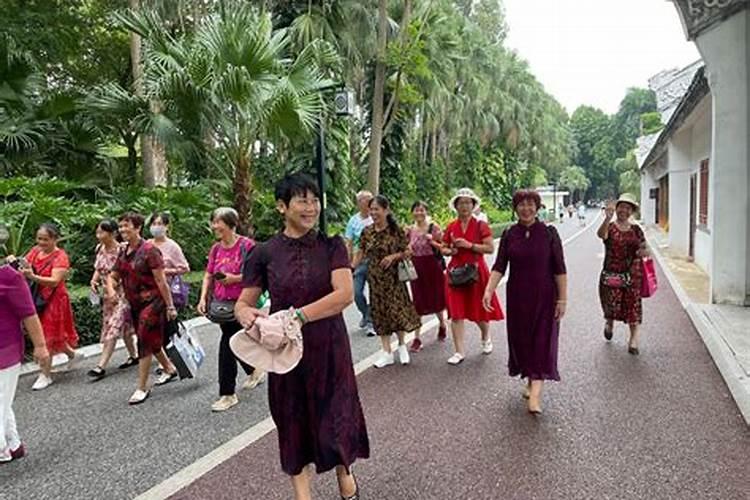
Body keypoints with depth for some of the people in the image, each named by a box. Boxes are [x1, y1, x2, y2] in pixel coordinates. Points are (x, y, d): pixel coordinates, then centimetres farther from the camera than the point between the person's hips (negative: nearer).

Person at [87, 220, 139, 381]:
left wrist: (114, 283, -21)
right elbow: (98, 269, 15)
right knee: (124, 327, 16)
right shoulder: (99, 249, 3)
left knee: (113, 329, -8)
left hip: (122, 294, -7)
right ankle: (133, 356, 29)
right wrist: (94, 280, -2)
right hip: (107, 295, 7)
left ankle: (101, 366, -7)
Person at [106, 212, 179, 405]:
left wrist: (170, 306, -16)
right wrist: (111, 290, -8)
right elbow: (112, 276, 15)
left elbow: (161, 281, -17)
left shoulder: (149, 250, -15)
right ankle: (170, 369, 38)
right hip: (135, 304, 8)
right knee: (151, 341, 17)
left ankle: (142, 388, 7)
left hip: (152, 302, -8)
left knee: (145, 342, -4)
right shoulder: (124, 253, 7)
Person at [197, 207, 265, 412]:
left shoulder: (246, 245, -11)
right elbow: (208, 276, 11)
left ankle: (227, 394, 6)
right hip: (221, 303, 7)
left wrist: (236, 278, -20)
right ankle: (255, 371, 42)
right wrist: (203, 298, 1)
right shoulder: (215, 249, 8)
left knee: (227, 346, -6)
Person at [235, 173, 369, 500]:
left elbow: (344, 294, -19)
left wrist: (297, 316, -29)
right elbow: (242, 303, -1)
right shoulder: (265, 253, -5)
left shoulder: (331, 246, -6)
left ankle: (344, 472, 44)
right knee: (293, 418, 14)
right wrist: (246, 313, -25)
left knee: (337, 413, 13)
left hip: (329, 347, 0)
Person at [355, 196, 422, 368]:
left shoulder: (396, 230, -8)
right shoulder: (367, 232, 3)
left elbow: (407, 252, -4)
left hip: (393, 278, -4)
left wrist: (393, 256, -19)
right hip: (375, 279, 4)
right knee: (379, 312, 7)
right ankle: (387, 352, 19)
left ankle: (402, 344, 24)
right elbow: (362, 253, 8)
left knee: (397, 310, -3)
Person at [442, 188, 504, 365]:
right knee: (456, 313, -2)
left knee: (479, 311, 9)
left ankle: (486, 339, 39)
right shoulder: (451, 227, 6)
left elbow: (490, 248, -11)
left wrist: (469, 245, -18)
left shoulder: (480, 225, -3)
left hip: (476, 271, -2)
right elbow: (444, 249, 14)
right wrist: (450, 251, -8)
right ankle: (460, 351, 7)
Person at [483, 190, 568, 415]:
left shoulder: (549, 233, -6)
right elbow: (499, 266, -5)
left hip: (544, 296, -2)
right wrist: (489, 290, -19)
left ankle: (536, 393, -5)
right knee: (521, 338, 10)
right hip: (517, 296, 3)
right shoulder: (509, 234, 0)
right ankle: (531, 380, 32)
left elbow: (559, 269, -5)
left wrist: (563, 298, -9)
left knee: (542, 340, -4)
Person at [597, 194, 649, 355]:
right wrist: (608, 218, -44)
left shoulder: (636, 230, 8)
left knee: (633, 307, 0)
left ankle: (633, 341, 10)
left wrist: (644, 252, -11)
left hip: (631, 275, 3)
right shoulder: (610, 227, -3)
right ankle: (609, 322, 25)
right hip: (610, 274, -2)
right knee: (612, 304, -11)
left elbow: (645, 250, 14)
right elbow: (601, 234, -27)